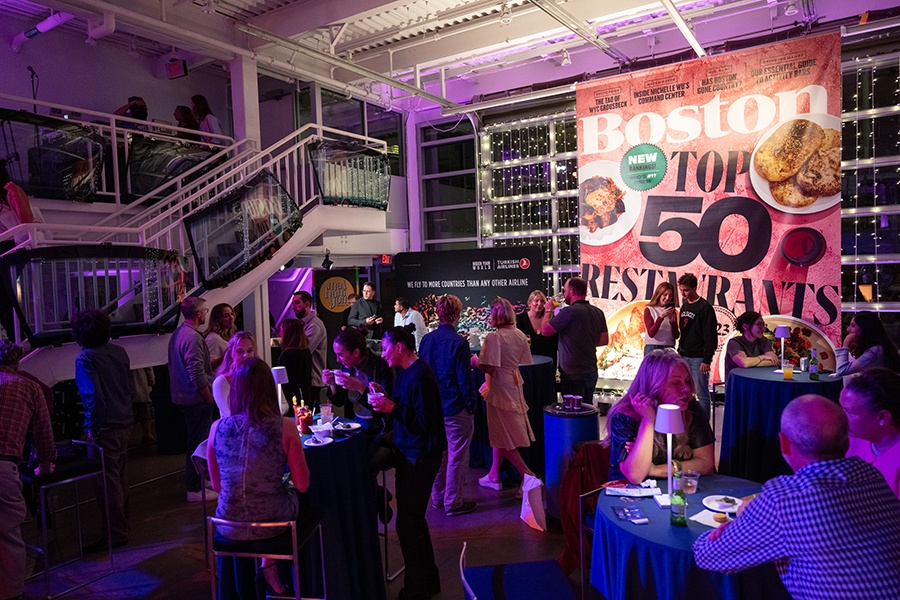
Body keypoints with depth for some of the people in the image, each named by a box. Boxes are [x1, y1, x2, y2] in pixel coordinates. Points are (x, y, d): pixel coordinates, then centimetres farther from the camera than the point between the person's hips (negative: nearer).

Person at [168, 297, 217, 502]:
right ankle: (195, 489, 6)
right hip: (196, 399, -10)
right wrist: (209, 397, -15)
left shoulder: (178, 333, 11)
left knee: (193, 441, 20)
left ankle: (194, 481, 32)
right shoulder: (192, 337, -21)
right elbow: (197, 374, -25)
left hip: (183, 397, 10)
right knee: (198, 443, -2)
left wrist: (213, 361, 17)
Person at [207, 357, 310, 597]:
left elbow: (217, 485, 6)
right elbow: (302, 485, -8)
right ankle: (269, 567, 35)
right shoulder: (285, 426, -16)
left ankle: (267, 566, 36)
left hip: (229, 527, 3)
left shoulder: (217, 428, -7)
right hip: (271, 523, -3)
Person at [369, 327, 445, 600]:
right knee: (413, 518, 20)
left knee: (408, 523, -2)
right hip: (410, 453, 10)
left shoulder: (419, 376, -21)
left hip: (420, 457, -10)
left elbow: (426, 422, -24)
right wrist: (384, 397, 2)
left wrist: (393, 408, -27)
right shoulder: (406, 372, 10)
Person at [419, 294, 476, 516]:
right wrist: (471, 405, -6)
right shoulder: (458, 342, -19)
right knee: (457, 456, 6)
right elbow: (464, 379, -17)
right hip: (455, 409, -7)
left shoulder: (426, 339, 0)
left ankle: (438, 497, 31)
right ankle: (453, 502, 15)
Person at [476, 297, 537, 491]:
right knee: (499, 433, 17)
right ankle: (493, 476, 26)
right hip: (514, 386, 8)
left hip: (499, 388, -8)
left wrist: (475, 361, -6)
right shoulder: (520, 335, 3)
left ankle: (528, 475, 3)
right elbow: (525, 362, 8)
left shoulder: (493, 338, -19)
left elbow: (488, 368, -24)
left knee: (503, 438, 3)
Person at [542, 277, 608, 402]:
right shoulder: (598, 312, 4)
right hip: (591, 371, 7)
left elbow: (545, 330, -12)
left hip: (573, 374, -7)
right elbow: (604, 340, 11)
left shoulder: (569, 312, -19)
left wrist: (548, 310, 3)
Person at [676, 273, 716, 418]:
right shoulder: (685, 306, 13)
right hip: (684, 357, 7)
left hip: (698, 358, -7)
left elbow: (710, 336, -14)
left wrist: (707, 360, -16)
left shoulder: (705, 308, -11)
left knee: (702, 393, -2)